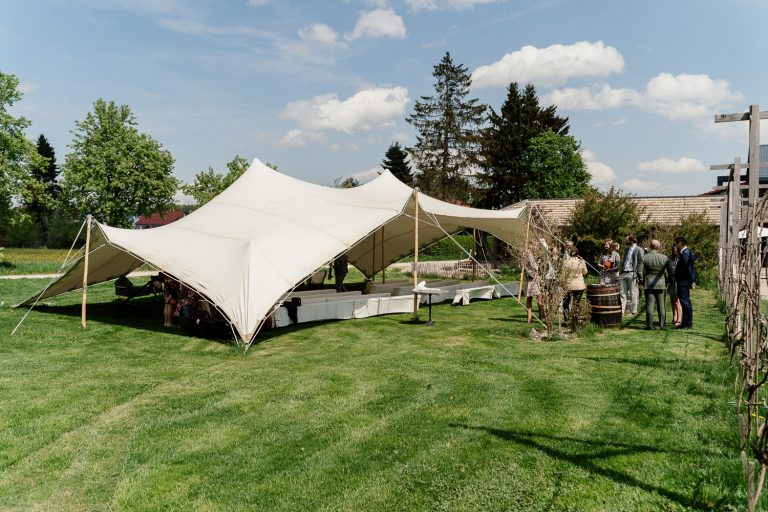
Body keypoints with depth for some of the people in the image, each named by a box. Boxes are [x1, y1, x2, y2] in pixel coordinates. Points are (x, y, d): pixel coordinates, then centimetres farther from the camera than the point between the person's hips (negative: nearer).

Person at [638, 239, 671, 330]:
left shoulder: (644, 257, -6)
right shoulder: (664, 258, -4)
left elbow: (639, 272, -6)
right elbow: (668, 272, -1)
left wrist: (642, 281, 7)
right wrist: (667, 281, 14)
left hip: (649, 285, -1)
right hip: (661, 285, 1)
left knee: (649, 305, 1)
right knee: (662, 306, 8)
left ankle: (649, 325, 1)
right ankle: (662, 324, 12)